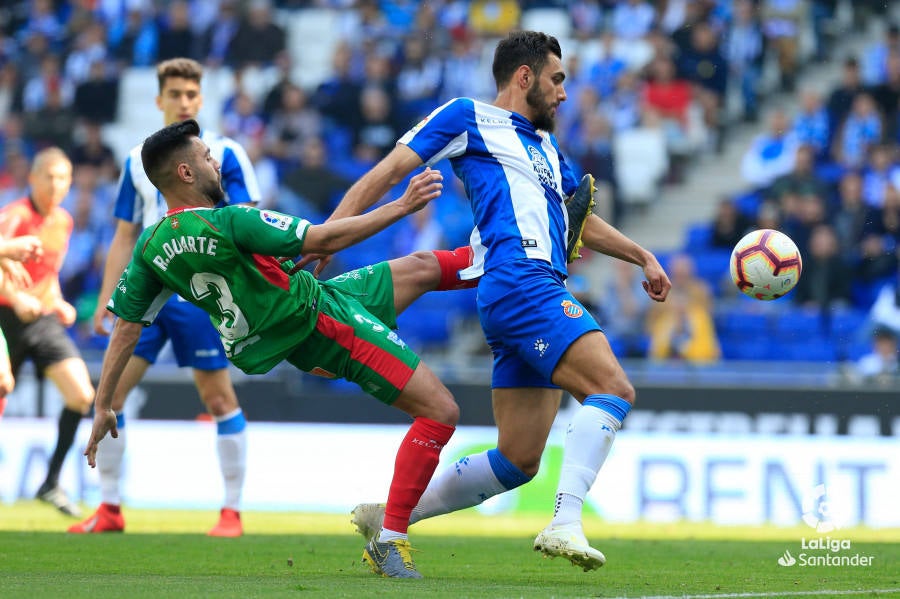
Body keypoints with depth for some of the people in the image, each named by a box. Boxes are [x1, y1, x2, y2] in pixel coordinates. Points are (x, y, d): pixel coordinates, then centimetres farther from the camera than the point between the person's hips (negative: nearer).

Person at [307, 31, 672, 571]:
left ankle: (386, 518, 13)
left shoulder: (547, 148, 30)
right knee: (613, 389, -23)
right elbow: (388, 172, 3)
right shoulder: (468, 117, 7)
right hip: (520, 281, -9)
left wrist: (643, 257, 37)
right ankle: (566, 524, -33)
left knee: (518, 461, 5)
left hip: (542, 292, 9)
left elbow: (580, 220, 42)